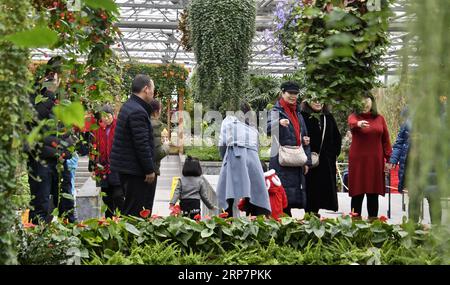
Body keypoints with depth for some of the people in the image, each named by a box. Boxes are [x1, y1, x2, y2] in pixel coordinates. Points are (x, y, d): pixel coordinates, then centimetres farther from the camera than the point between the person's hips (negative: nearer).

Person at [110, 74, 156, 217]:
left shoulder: (129, 106, 15)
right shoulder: (137, 112, -19)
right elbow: (142, 144, -21)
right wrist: (150, 170, -16)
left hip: (124, 166, 11)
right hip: (134, 168, -11)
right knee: (136, 211, -6)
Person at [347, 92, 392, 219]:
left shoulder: (379, 119, 10)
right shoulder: (354, 116, 1)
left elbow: (386, 140, 10)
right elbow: (351, 123, -24)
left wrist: (388, 159, 3)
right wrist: (358, 124, -48)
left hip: (376, 161, 3)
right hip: (358, 161, -2)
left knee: (373, 193, 5)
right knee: (357, 192, -2)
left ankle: (373, 218, 11)